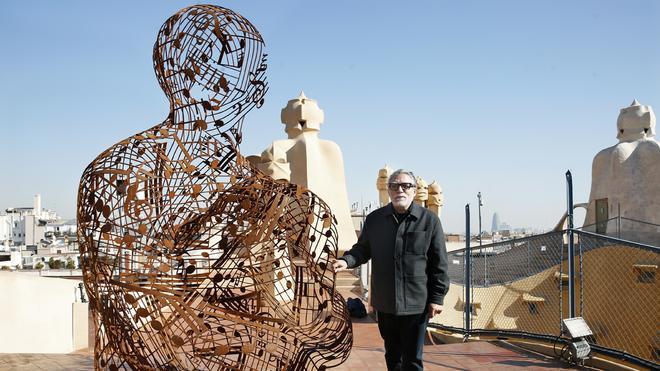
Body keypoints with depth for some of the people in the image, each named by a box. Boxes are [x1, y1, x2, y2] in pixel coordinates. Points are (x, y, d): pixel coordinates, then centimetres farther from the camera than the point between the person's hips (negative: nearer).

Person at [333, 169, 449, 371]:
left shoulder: (429, 220, -5)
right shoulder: (374, 219, 5)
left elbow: (439, 263, -3)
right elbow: (363, 249, 11)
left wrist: (437, 297, -6)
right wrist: (347, 261, -10)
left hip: (416, 303, -3)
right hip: (385, 303, 3)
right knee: (392, 355, 18)